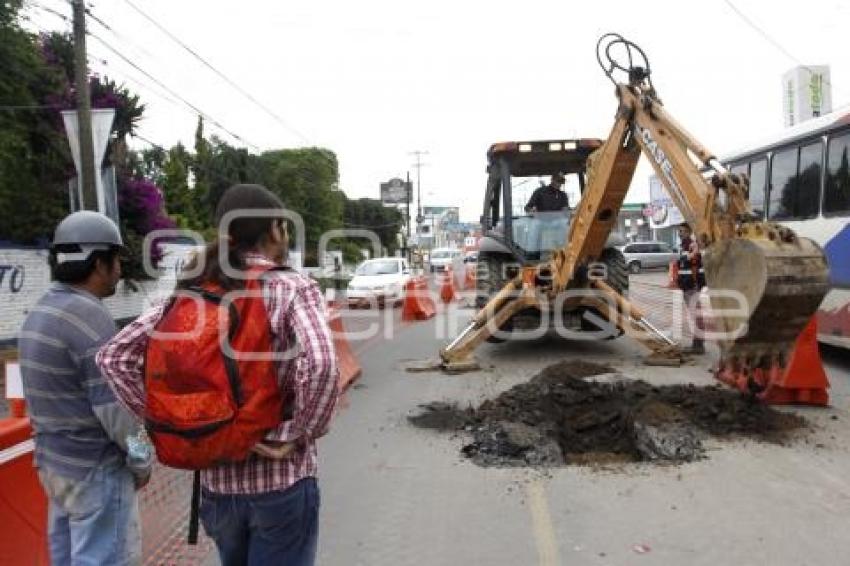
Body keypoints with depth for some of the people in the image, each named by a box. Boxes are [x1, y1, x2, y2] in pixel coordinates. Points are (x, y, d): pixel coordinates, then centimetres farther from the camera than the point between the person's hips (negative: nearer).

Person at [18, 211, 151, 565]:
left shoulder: (39, 312, 7)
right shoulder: (89, 316, -22)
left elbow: (55, 395, 13)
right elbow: (113, 406, -21)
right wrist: (140, 461, -9)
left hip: (53, 461, 9)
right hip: (95, 469, -9)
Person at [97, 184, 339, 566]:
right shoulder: (294, 289, -14)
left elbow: (113, 357, -3)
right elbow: (321, 365, -31)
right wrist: (298, 436, -17)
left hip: (217, 479, 5)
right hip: (281, 480, -5)